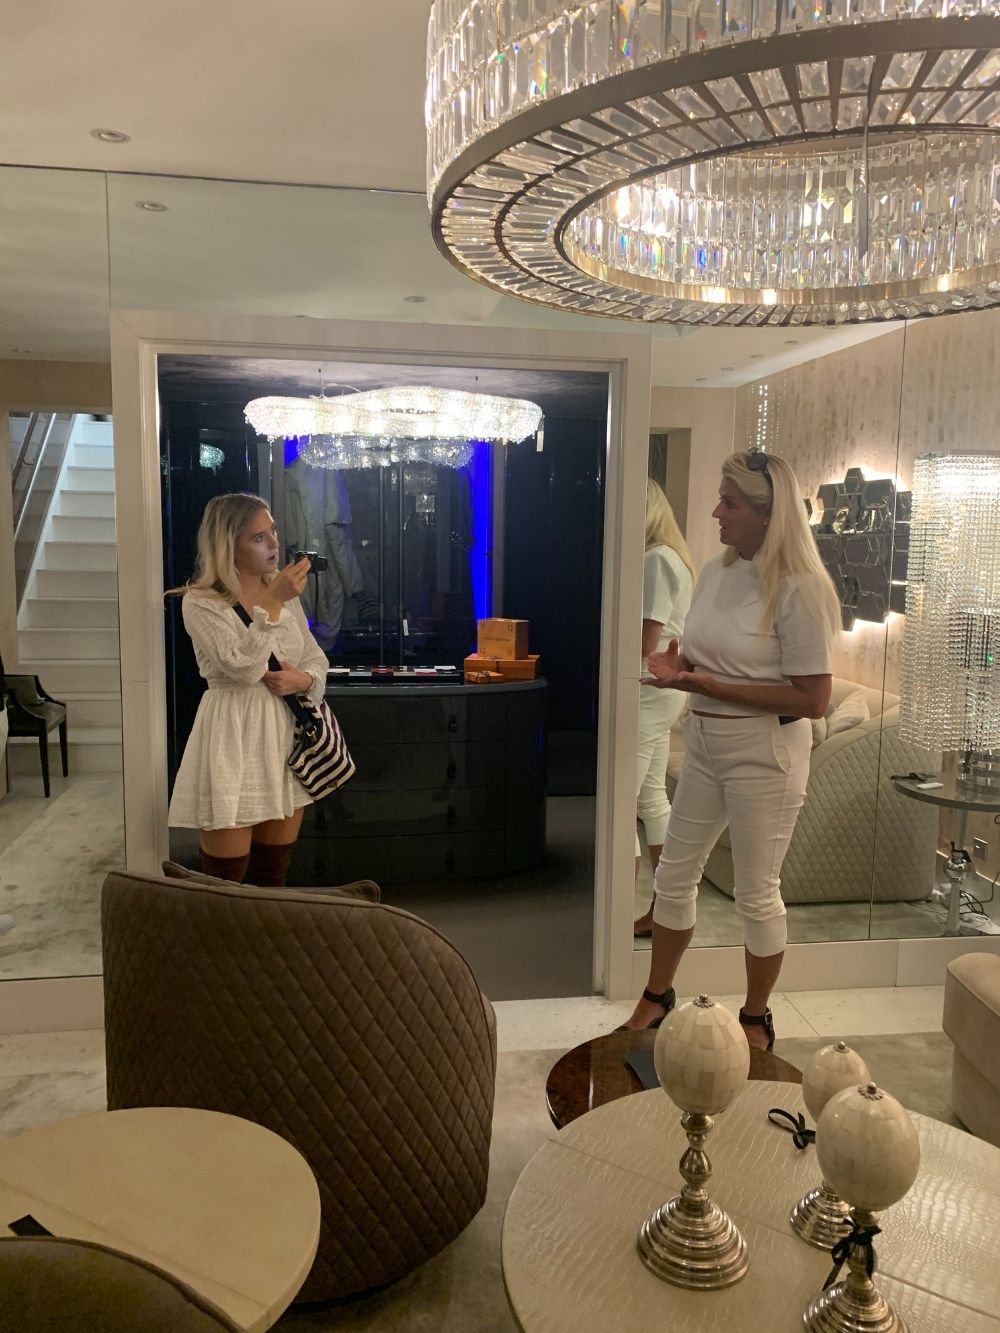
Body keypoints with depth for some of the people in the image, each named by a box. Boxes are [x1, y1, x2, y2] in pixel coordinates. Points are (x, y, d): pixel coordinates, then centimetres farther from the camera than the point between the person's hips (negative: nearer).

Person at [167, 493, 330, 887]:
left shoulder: (284, 594, 9)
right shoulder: (200, 601, -11)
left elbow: (317, 658, 11)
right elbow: (243, 668, -23)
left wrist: (303, 680, -11)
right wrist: (272, 605, -25)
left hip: (288, 735, 6)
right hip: (234, 742, -6)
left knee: (273, 876, 15)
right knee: (226, 881, 2)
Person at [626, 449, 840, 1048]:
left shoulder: (799, 588, -17)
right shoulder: (715, 574, 4)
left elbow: (813, 699, -19)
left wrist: (711, 686, -23)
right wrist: (678, 667, -8)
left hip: (765, 754, -7)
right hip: (705, 743, 7)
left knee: (756, 893, 8)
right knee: (674, 876, 15)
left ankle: (757, 1020, 31)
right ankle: (657, 998, 35)